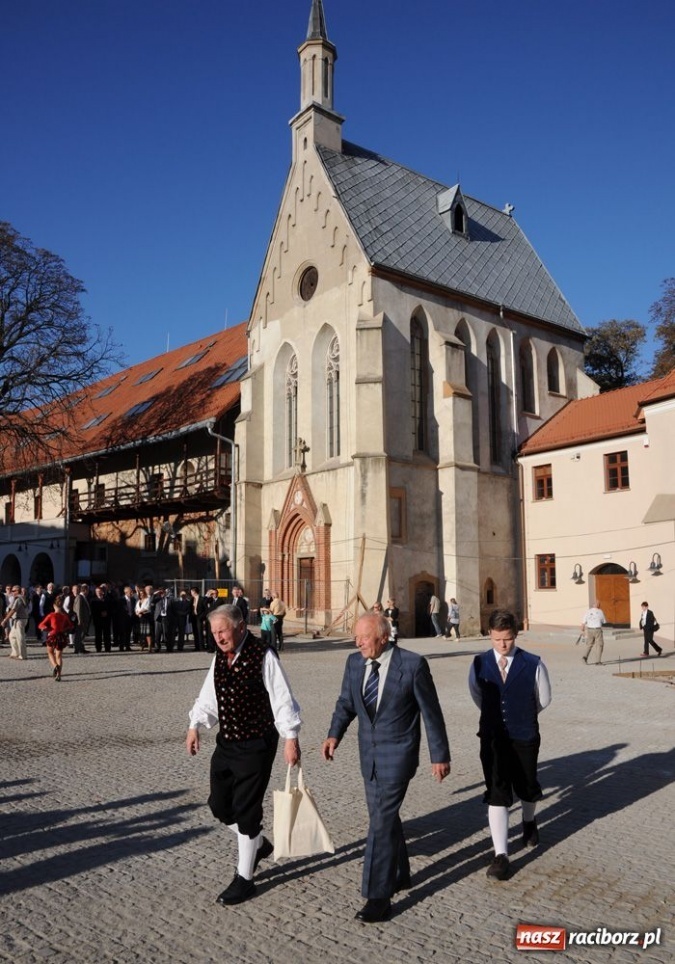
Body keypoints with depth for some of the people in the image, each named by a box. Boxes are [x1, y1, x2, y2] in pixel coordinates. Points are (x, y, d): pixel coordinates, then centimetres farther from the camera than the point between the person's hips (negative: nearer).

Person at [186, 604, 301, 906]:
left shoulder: (263, 656, -18)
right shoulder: (219, 657, 5)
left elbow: (282, 699, -19)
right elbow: (208, 696, 15)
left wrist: (290, 738, -22)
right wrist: (195, 725, 5)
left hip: (256, 744, -8)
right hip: (226, 742, 8)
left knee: (246, 809, 0)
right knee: (219, 804, 13)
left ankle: (244, 878, 18)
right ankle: (259, 844, 38)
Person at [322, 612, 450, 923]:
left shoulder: (412, 664, -18)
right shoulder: (354, 663, -2)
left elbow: (431, 712, -10)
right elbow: (346, 703, 9)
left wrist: (440, 756, -6)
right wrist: (335, 734, -9)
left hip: (397, 754, -6)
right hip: (369, 753, 6)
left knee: (382, 821, -7)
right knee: (385, 816, 18)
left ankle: (378, 897, 5)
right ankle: (399, 875, 39)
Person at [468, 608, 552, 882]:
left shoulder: (533, 664, -13)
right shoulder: (479, 664, -7)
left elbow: (543, 699, 4)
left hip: (525, 738, 0)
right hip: (492, 739, 0)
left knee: (526, 788, 19)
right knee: (496, 794, -3)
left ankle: (529, 822, 51)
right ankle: (501, 854, 5)